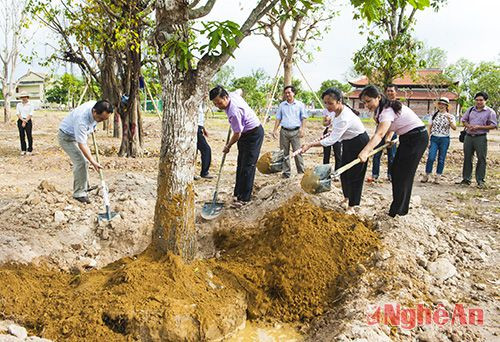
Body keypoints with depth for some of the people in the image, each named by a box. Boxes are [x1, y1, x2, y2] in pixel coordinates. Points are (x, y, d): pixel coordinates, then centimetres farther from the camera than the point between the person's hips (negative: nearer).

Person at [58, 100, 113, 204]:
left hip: (79, 133, 9)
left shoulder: (96, 105, -19)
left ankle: (85, 187, 28)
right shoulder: (82, 119, -42)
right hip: (67, 136, -9)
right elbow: (82, 145, -38)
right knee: (80, 162, -19)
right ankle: (79, 193, -11)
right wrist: (93, 162, -38)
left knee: (85, 161, 13)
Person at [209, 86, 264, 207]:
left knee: (247, 166, -9)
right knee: (240, 165, 11)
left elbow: (237, 134, -23)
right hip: (245, 134, 10)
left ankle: (244, 198, -4)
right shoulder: (232, 94, -6)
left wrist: (228, 147, -6)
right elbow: (239, 91, 21)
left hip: (254, 134, -10)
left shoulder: (234, 112, -33)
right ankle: (238, 193, 19)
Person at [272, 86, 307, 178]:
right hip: (284, 131, 3)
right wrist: (275, 130, 5)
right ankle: (286, 172, 11)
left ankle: (301, 172, 0)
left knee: (297, 152, -6)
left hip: (295, 131, -3)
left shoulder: (300, 104, 6)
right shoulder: (282, 105, 14)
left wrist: (302, 129, -10)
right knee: (284, 153, 4)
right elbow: (278, 118, 15)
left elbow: (303, 118, 4)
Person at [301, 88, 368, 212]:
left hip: (359, 144, -9)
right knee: (343, 173, 14)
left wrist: (310, 145, -33)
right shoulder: (337, 110, -9)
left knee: (354, 174, -2)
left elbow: (331, 140, -34)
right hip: (348, 142, 9)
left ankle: (351, 206, 8)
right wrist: (329, 135, 3)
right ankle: (346, 197, 33)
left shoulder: (344, 118, -36)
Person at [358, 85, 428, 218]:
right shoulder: (383, 109, 4)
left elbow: (379, 134, -43)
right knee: (396, 171, 12)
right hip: (407, 138, 10)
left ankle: (397, 211, 2)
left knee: (403, 174, -7)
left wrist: (365, 151, -55)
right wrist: (388, 138, -3)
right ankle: (399, 207, 21)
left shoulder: (388, 110, -27)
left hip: (417, 138, -10)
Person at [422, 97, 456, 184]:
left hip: (444, 139, -1)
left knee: (441, 159, 3)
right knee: (431, 157, -11)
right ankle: (427, 175, 2)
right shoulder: (434, 115, 7)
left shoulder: (450, 116, 1)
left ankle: (438, 177, 14)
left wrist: (449, 120, -27)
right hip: (434, 138, 1)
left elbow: (454, 128, -13)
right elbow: (429, 128, 8)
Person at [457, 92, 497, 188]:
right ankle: (466, 179, 17)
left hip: (481, 138, -4)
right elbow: (464, 120, 20)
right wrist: (468, 126, -2)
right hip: (468, 137, 4)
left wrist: (479, 127, -14)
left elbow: (493, 125, -5)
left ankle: (480, 181, 4)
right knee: (467, 158, 8)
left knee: (481, 159, -2)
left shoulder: (490, 112, -1)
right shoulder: (471, 110, 12)